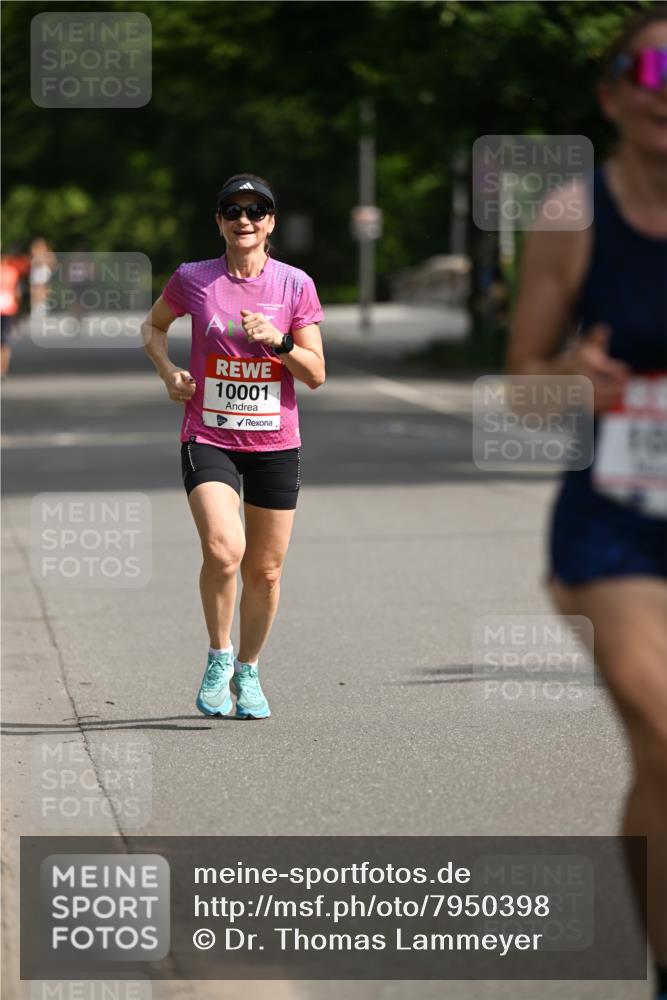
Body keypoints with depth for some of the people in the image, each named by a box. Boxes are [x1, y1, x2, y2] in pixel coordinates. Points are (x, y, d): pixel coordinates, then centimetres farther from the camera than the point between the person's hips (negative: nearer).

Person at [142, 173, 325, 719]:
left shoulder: (296, 284, -1)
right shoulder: (192, 279, -1)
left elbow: (316, 373, 1)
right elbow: (154, 327, 18)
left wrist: (277, 341, -17)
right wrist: (169, 370, 0)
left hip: (276, 443, 2)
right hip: (208, 438, -2)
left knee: (265, 569, 8)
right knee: (224, 550, -23)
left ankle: (248, 672, 29)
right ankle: (219, 657, -1)